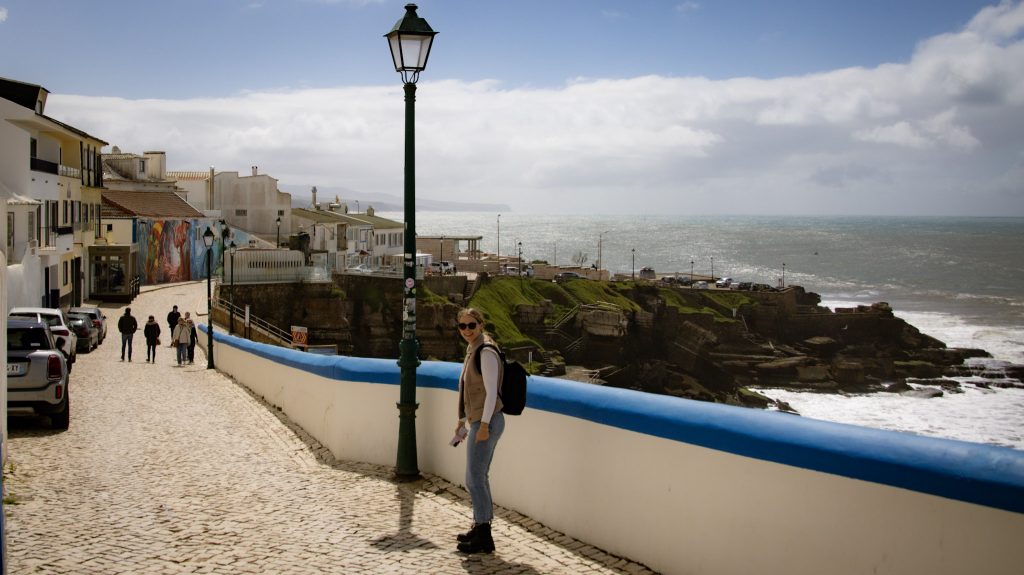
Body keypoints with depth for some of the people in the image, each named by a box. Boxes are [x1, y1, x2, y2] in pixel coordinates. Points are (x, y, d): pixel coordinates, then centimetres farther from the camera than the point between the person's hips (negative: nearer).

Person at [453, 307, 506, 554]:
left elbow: (491, 391, -20)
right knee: (479, 477, 15)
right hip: (478, 421, 10)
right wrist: (463, 420, 24)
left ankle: (484, 538, -3)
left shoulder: (486, 352, -15)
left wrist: (484, 424, -24)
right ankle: (480, 528, 25)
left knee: (474, 479, -8)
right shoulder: (472, 351, 14)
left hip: (486, 422, -10)